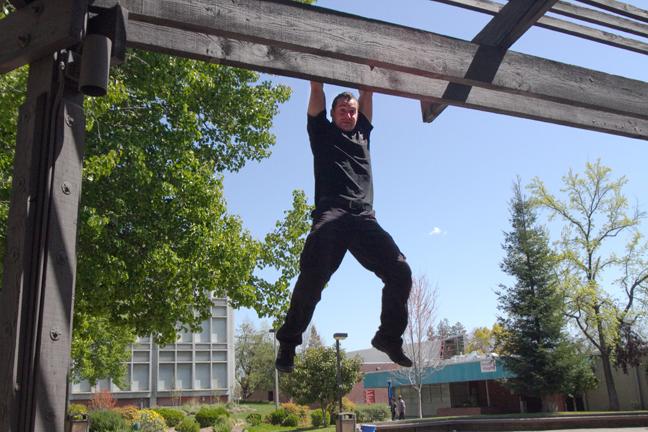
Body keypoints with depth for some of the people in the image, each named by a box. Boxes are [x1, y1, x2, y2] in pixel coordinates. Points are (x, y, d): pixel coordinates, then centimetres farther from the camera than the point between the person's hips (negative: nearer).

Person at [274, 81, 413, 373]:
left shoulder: (362, 134, 31)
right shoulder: (322, 133, 22)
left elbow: (367, 93, 34)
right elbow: (317, 91, 21)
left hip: (364, 217, 4)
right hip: (331, 214, -4)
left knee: (400, 272, -11)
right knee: (313, 276, -23)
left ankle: (389, 336, 7)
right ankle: (288, 342, -8)